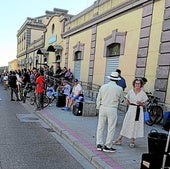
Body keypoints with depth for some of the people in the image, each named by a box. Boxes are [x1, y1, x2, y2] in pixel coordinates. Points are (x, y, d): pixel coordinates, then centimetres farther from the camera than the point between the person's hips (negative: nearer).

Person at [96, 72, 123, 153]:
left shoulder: (103, 87, 0)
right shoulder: (119, 88, -7)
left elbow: (98, 99, 5)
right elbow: (120, 99, 8)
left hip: (102, 108, 4)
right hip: (112, 109, -3)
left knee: (100, 127, 13)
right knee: (111, 128, 6)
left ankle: (99, 144, 19)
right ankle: (107, 146, 13)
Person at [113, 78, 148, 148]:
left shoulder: (143, 93, 0)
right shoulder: (130, 91, 2)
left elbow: (144, 104, 4)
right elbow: (127, 101, 10)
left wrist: (140, 103, -16)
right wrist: (131, 105, -4)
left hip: (139, 111, 0)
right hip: (131, 110, 0)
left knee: (136, 125, 5)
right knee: (126, 124, 3)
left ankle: (132, 141, 19)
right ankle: (119, 139, 10)